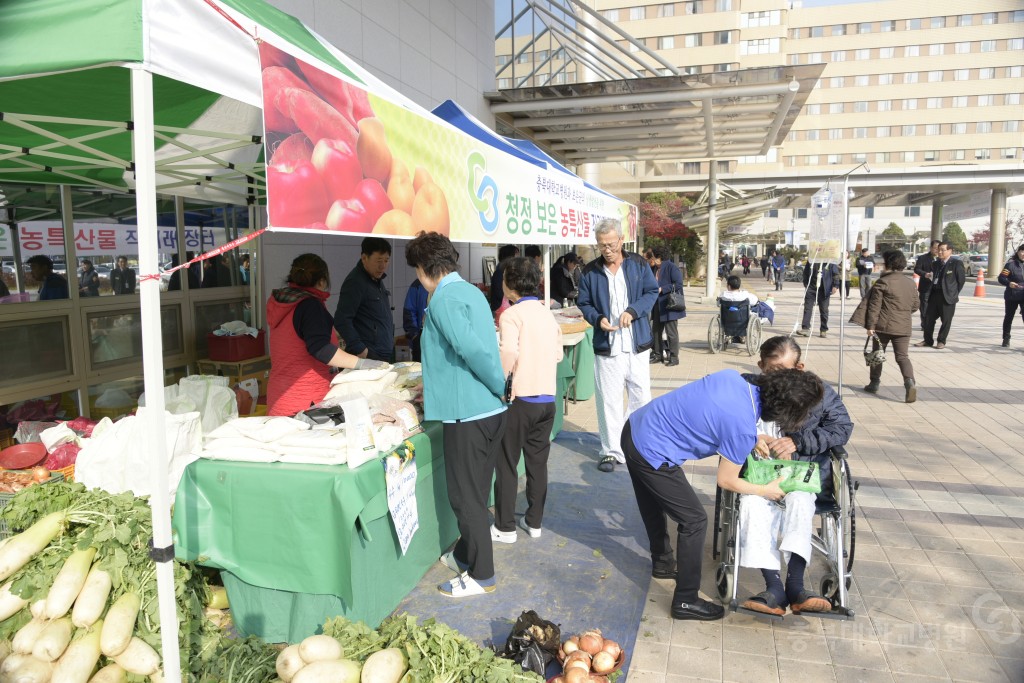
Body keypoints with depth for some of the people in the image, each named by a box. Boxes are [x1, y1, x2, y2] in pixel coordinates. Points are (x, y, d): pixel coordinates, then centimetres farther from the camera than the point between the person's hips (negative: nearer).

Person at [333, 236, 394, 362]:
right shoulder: (355, 281, -13)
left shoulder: (377, 279, 14)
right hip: (368, 357, -8)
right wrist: (360, 349, -20)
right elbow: (341, 321, -19)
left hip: (385, 355, 8)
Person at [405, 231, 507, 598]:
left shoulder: (443, 298, -13)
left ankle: (481, 575, 16)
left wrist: (500, 386, -11)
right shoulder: (472, 291, 14)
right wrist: (435, 386, 29)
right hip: (492, 410, 9)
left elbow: (472, 349, -25)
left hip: (465, 414, -9)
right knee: (476, 492, 21)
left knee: (465, 497, 4)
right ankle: (466, 554, 38)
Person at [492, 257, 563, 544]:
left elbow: (508, 355, -25)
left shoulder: (512, 314, -11)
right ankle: (534, 522, 25)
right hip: (547, 399, 6)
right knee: (538, 463, 15)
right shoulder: (547, 314, 9)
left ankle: (505, 528, 14)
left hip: (520, 399, -6)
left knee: (507, 464, 6)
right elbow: (558, 354, 13)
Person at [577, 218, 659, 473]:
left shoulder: (638, 264, 2)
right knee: (609, 400, 2)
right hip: (606, 346, -1)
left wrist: (632, 311, -13)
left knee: (641, 397, 9)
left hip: (637, 344, 1)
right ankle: (611, 450, 15)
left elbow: (652, 292, 4)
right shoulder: (590, 271, 1)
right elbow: (584, 303, 7)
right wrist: (598, 319, -14)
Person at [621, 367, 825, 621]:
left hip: (635, 427, 9)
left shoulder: (732, 376, -5)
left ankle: (663, 562, 51)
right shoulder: (743, 429, -23)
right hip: (653, 456, -9)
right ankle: (686, 601, 19)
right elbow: (726, 481, -7)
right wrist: (766, 491, 9)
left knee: (654, 507, 28)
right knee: (694, 521, 6)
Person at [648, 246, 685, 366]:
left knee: (671, 332, -2)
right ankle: (658, 354, 24)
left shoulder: (671, 267, -13)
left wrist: (662, 289, -21)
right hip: (657, 306, 9)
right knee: (656, 331, 13)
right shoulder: (655, 269, 13)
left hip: (669, 306, -9)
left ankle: (674, 357, 7)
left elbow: (678, 284, -21)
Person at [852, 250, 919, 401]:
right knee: (902, 356, 3)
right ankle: (910, 382, -18)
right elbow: (915, 306, 16)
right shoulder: (910, 283, 9)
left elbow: (874, 306, -10)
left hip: (883, 325, -4)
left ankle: (874, 383, 21)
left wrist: (870, 325, -8)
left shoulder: (882, 282, -8)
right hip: (904, 327, 4)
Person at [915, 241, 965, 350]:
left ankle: (941, 341, 12)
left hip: (947, 296, -6)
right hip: (934, 294, 6)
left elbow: (962, 279, -3)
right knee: (928, 318, 7)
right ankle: (928, 340, 18)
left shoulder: (956, 263, -5)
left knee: (946, 320, 1)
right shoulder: (936, 264, 13)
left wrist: (954, 293, -1)